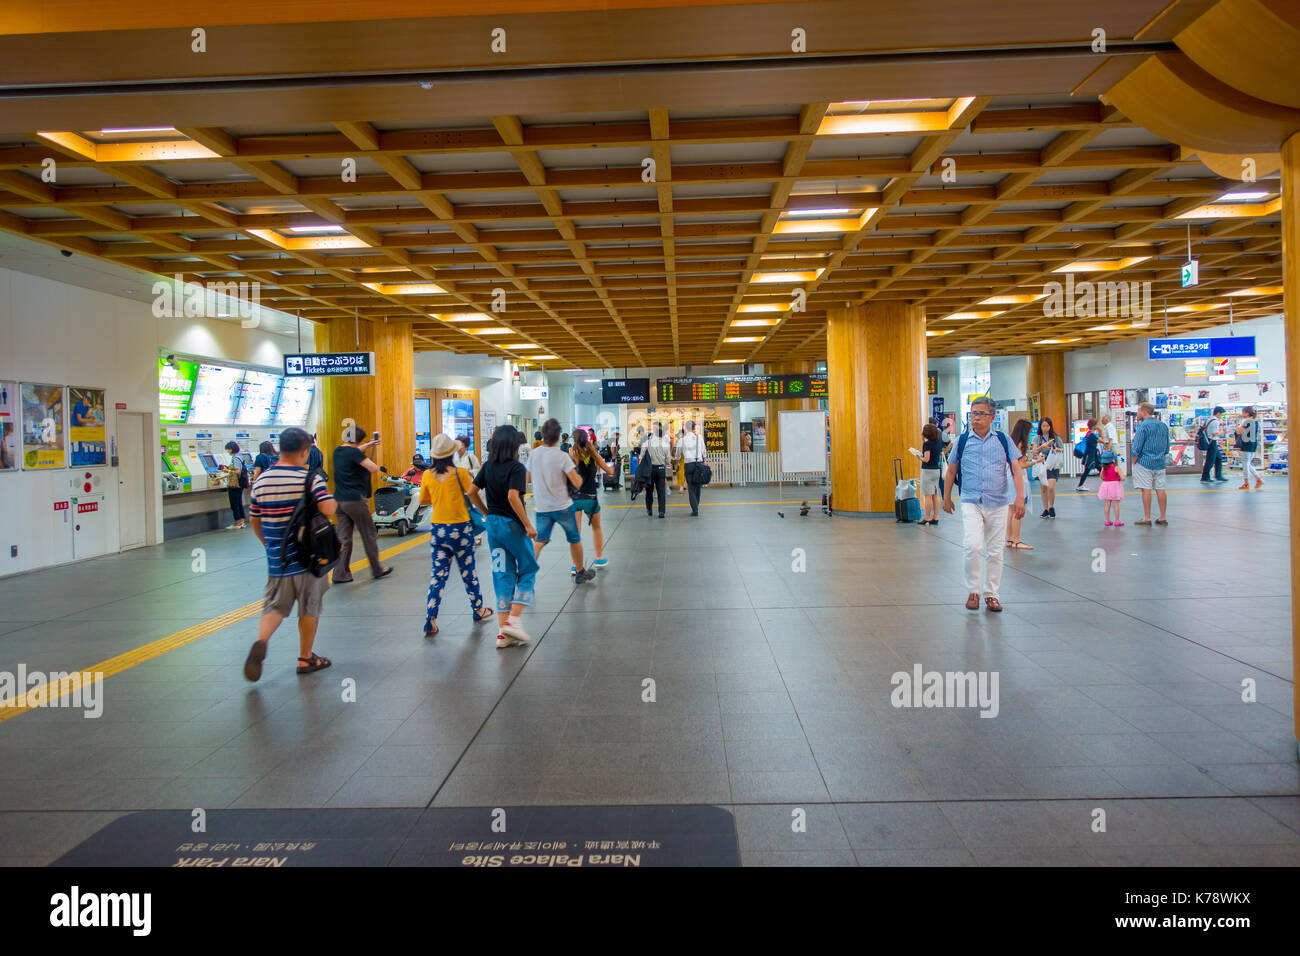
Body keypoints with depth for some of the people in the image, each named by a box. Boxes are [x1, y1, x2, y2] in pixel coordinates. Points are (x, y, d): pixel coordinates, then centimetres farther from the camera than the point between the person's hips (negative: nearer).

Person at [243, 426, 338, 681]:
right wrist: (335, 501, 0)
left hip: (277, 558, 4)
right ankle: (306, 658, 21)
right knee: (309, 608, 11)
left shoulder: (261, 481, 3)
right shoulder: (311, 478, -12)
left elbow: (255, 522, 10)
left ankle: (261, 641, -15)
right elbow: (328, 509, -23)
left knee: (274, 606, 12)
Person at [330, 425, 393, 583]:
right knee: (369, 535, 5)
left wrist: (369, 445, 30)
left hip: (340, 500, 8)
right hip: (355, 500, -8)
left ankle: (340, 574, 6)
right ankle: (377, 570, 15)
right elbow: (374, 468, -19)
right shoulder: (354, 452, -14)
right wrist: (370, 463, 1)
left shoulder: (338, 451, 10)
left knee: (343, 537, 8)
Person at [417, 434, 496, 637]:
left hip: (437, 529, 3)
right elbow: (473, 496, -9)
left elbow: (423, 500, 9)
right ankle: (478, 609, 28)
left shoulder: (427, 475, -1)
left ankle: (431, 618, -2)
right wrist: (487, 512, 6)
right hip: (460, 528, -3)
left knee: (438, 574, 7)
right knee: (468, 571, 12)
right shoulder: (460, 473, -12)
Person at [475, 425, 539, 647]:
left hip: (493, 523, 6)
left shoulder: (488, 466, 5)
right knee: (528, 570, 10)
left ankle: (503, 631, 9)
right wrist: (528, 525, -20)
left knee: (502, 575, 10)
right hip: (512, 525, -6)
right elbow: (513, 497, -25)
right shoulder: (515, 467, -14)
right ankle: (513, 620, -1)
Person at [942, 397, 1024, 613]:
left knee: (995, 551, 7)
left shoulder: (1003, 440, 3)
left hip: (998, 504, 1)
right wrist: (946, 497, 12)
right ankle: (973, 591, 0)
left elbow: (1016, 470, 1)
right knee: (972, 546, -16)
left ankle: (991, 593, 21)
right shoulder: (962, 441, 3)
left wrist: (1019, 497, -10)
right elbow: (951, 470, 12)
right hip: (971, 503, -1)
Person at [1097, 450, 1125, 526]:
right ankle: (1117, 521, 4)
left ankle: (1107, 520, 13)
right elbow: (1123, 478, -18)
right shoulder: (1116, 468, -14)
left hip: (1106, 485, 4)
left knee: (1107, 504, 10)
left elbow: (1101, 477, 13)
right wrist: (1120, 478, 3)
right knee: (1116, 504, 2)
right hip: (1115, 485, -4)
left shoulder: (1103, 468, -1)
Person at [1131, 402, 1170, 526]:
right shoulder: (1164, 425, 11)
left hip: (1145, 462, -6)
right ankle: (1162, 518, 11)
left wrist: (1134, 463, -4)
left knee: (1146, 489, -4)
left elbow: (1137, 448, -13)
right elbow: (1167, 447, 17)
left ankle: (1147, 518, -3)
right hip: (1160, 463, 7)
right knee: (1160, 489, 8)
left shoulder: (1143, 426, -10)